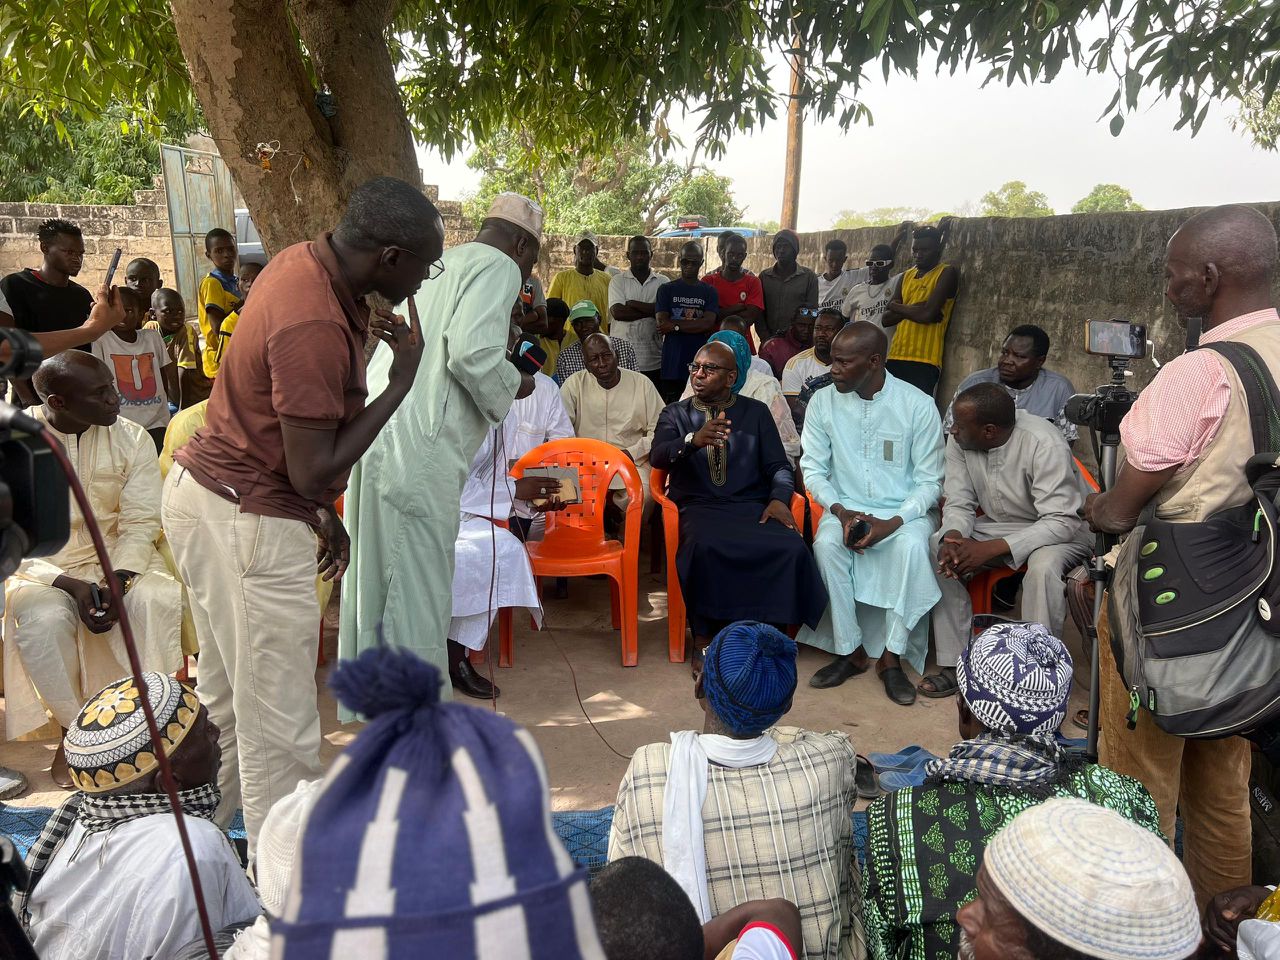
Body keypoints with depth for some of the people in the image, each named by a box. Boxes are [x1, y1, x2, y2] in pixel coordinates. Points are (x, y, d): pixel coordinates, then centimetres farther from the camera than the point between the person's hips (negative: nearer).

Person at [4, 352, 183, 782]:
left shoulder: (132, 438, -4)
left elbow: (140, 524, -5)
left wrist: (118, 581, -22)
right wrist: (68, 584, -23)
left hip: (117, 562, 1)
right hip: (40, 568, -1)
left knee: (157, 600, -30)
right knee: (44, 619, -33)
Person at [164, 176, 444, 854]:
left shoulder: (305, 259, 3)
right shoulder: (315, 327, -28)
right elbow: (313, 473, -24)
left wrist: (321, 511, 14)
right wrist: (401, 381, -19)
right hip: (250, 523, -10)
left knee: (225, 697, 23)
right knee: (278, 727, 3)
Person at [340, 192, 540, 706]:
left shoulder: (438, 264, 25)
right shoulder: (499, 267, -3)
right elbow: (473, 354, -18)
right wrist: (513, 385, 0)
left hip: (377, 435, 9)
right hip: (420, 453, -9)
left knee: (379, 581, 18)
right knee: (418, 592, 1)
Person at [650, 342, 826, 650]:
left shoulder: (756, 412, 18)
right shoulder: (675, 414, 14)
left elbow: (779, 465, 12)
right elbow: (657, 456, -6)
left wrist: (779, 498, -10)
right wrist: (693, 440, -27)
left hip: (752, 506, 1)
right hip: (700, 507, -1)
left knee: (791, 548, -30)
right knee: (703, 548, -36)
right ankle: (703, 638, -19)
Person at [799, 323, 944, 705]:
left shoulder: (919, 406, -9)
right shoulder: (823, 403, -3)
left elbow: (930, 482, -5)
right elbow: (813, 469, 2)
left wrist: (893, 523, -21)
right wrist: (841, 512, -16)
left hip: (903, 511, -1)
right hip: (845, 507, 2)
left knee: (912, 546, -34)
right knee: (826, 544, -30)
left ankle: (892, 657, -20)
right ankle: (849, 651, -16)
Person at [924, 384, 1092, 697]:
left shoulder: (1044, 444, -28)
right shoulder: (960, 440, -11)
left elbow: (1062, 522, -29)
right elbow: (958, 503, -3)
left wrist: (991, 548, -36)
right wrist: (953, 537, -27)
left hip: (1062, 531, -5)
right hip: (997, 526, 6)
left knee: (1043, 566, -37)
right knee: (937, 548, -18)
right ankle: (954, 662, -11)